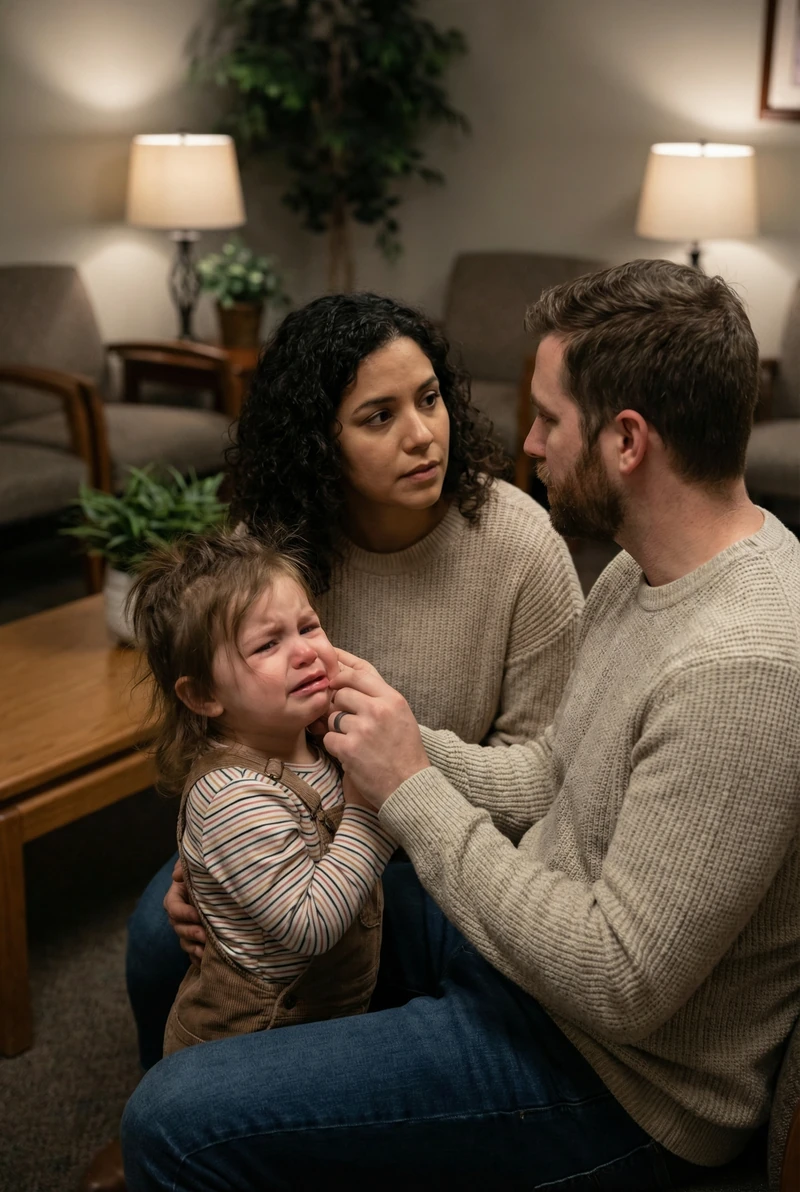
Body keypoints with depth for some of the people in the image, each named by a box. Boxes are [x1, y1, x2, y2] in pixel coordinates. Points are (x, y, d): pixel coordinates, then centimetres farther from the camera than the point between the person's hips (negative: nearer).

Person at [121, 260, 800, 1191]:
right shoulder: (649, 571, 1)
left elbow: (619, 988, -31)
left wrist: (412, 791, -24)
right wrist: (393, 744, -8)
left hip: (614, 1080, -9)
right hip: (530, 942, 9)